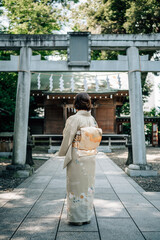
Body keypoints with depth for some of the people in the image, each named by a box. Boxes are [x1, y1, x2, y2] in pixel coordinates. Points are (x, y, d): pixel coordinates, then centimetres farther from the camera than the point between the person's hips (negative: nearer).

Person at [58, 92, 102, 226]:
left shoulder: (74, 119, -15)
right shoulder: (92, 119, 4)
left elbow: (67, 139, -12)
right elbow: (96, 138, 9)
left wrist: (62, 153, 4)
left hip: (77, 158, -6)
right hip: (90, 157, 6)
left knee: (76, 185, 5)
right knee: (88, 184, 14)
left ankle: (77, 217, 16)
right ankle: (87, 216, 26)